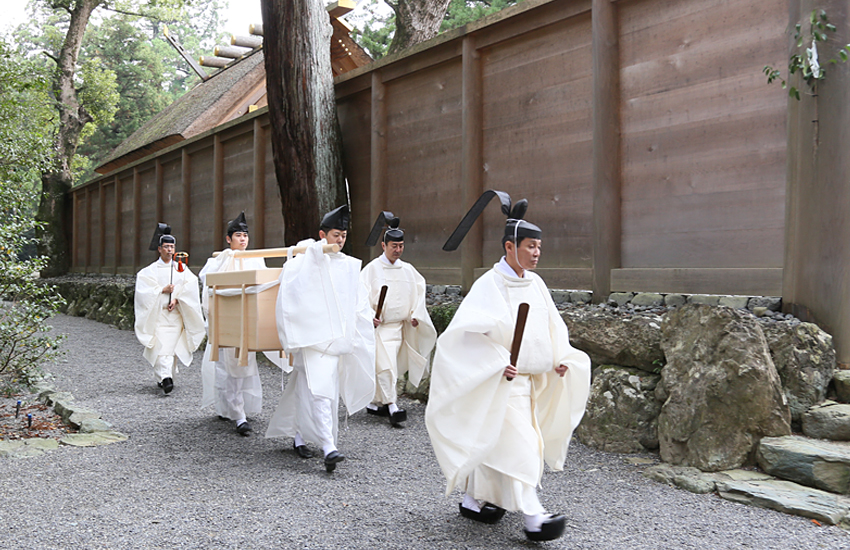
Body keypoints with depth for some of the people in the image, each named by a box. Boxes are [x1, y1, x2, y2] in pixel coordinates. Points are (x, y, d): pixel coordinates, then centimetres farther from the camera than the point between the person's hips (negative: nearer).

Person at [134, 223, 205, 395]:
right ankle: (165, 378, -23)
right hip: (157, 313, -2)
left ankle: (165, 377, 12)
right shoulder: (151, 270, 6)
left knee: (171, 346, 0)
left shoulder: (181, 268, 11)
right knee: (161, 347, -13)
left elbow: (190, 287, 0)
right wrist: (163, 290, -11)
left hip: (175, 313, 2)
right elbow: (144, 290, -3)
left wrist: (177, 299, -12)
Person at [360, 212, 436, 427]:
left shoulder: (408, 270, 9)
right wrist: (370, 316, -21)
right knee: (385, 365, -13)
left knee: (391, 366, 10)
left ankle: (375, 403, 24)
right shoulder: (372, 269, -6)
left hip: (399, 326, 5)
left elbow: (419, 291, 15)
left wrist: (415, 314, 3)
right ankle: (392, 407, -12)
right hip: (378, 326, -5)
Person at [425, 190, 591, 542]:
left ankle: (472, 501, 31)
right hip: (501, 382, -8)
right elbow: (468, 331, -20)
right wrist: (498, 363, -28)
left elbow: (552, 326, 17)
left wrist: (560, 357, 3)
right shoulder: (490, 285, -15)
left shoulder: (535, 284, 8)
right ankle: (532, 518, -6)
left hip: (529, 379, 8)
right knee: (517, 445, -9)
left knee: (491, 443, 16)